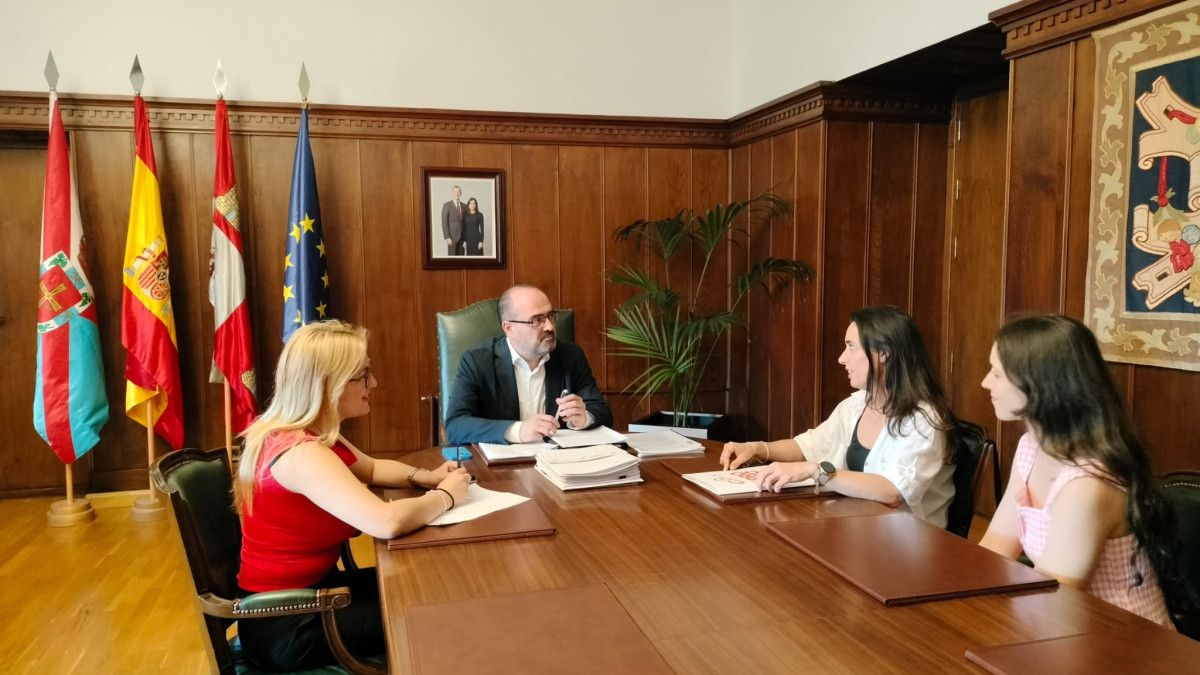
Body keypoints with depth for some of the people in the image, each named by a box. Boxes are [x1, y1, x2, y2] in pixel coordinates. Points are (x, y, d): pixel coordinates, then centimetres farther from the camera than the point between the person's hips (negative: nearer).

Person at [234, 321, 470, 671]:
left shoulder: (310, 434, 1)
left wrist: (425, 477, -2)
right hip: (285, 625, -9)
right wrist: (446, 495, -22)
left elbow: (371, 468, 18)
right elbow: (387, 522, -42)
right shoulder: (302, 453, -29)